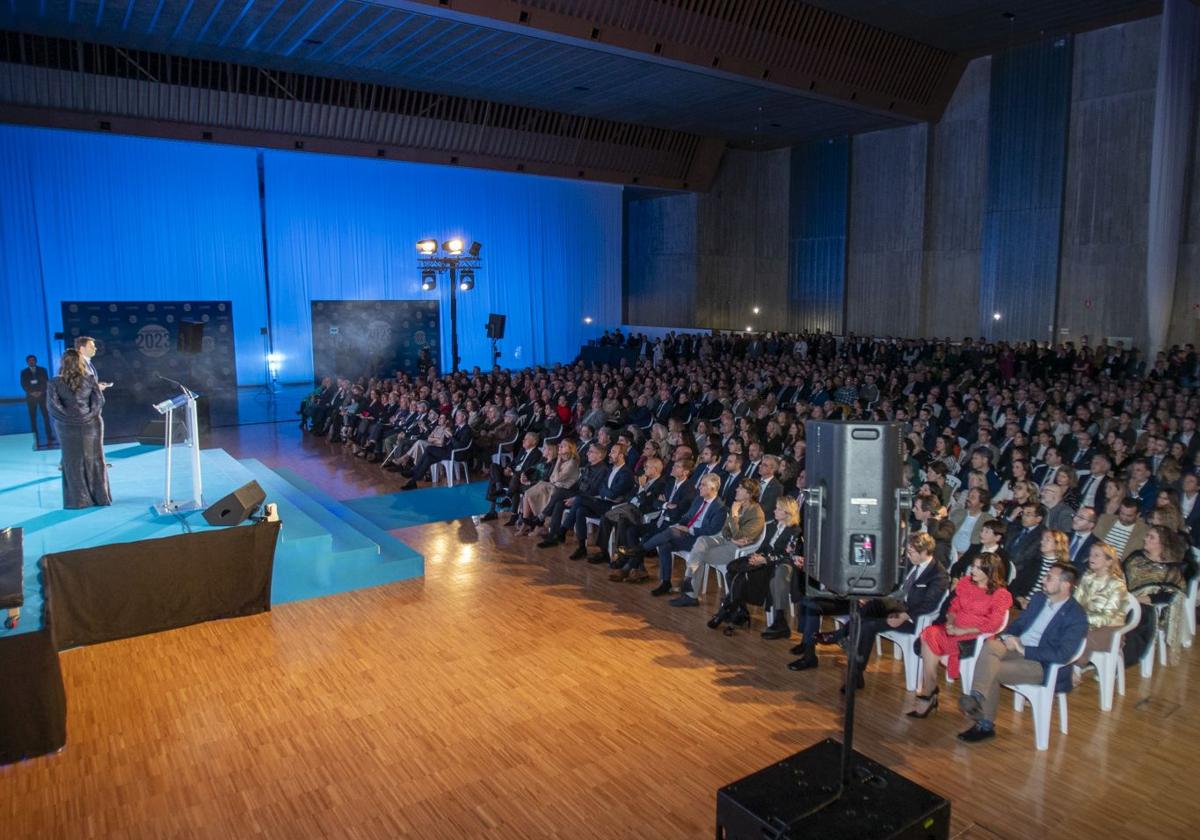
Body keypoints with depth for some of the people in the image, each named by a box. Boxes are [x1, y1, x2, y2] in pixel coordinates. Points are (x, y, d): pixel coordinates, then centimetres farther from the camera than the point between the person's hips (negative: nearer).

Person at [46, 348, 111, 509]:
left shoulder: (55, 382, -4)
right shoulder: (89, 379, -3)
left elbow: (53, 404, -13)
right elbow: (99, 400, -9)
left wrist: (68, 417, -4)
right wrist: (90, 416, 1)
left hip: (68, 427, 0)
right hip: (91, 424, 0)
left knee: (73, 462, 7)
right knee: (94, 460, 9)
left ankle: (79, 499, 8)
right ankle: (100, 497, 13)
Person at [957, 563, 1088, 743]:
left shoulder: (1077, 615, -9)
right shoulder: (1039, 598, 13)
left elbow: (1062, 654, -18)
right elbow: (1018, 623, 20)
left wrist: (1024, 650, -19)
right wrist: (1007, 637, -2)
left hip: (1041, 664, -6)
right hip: (1016, 647, 6)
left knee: (992, 670, -26)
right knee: (990, 645, -26)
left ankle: (985, 724, -13)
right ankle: (977, 698, -30)